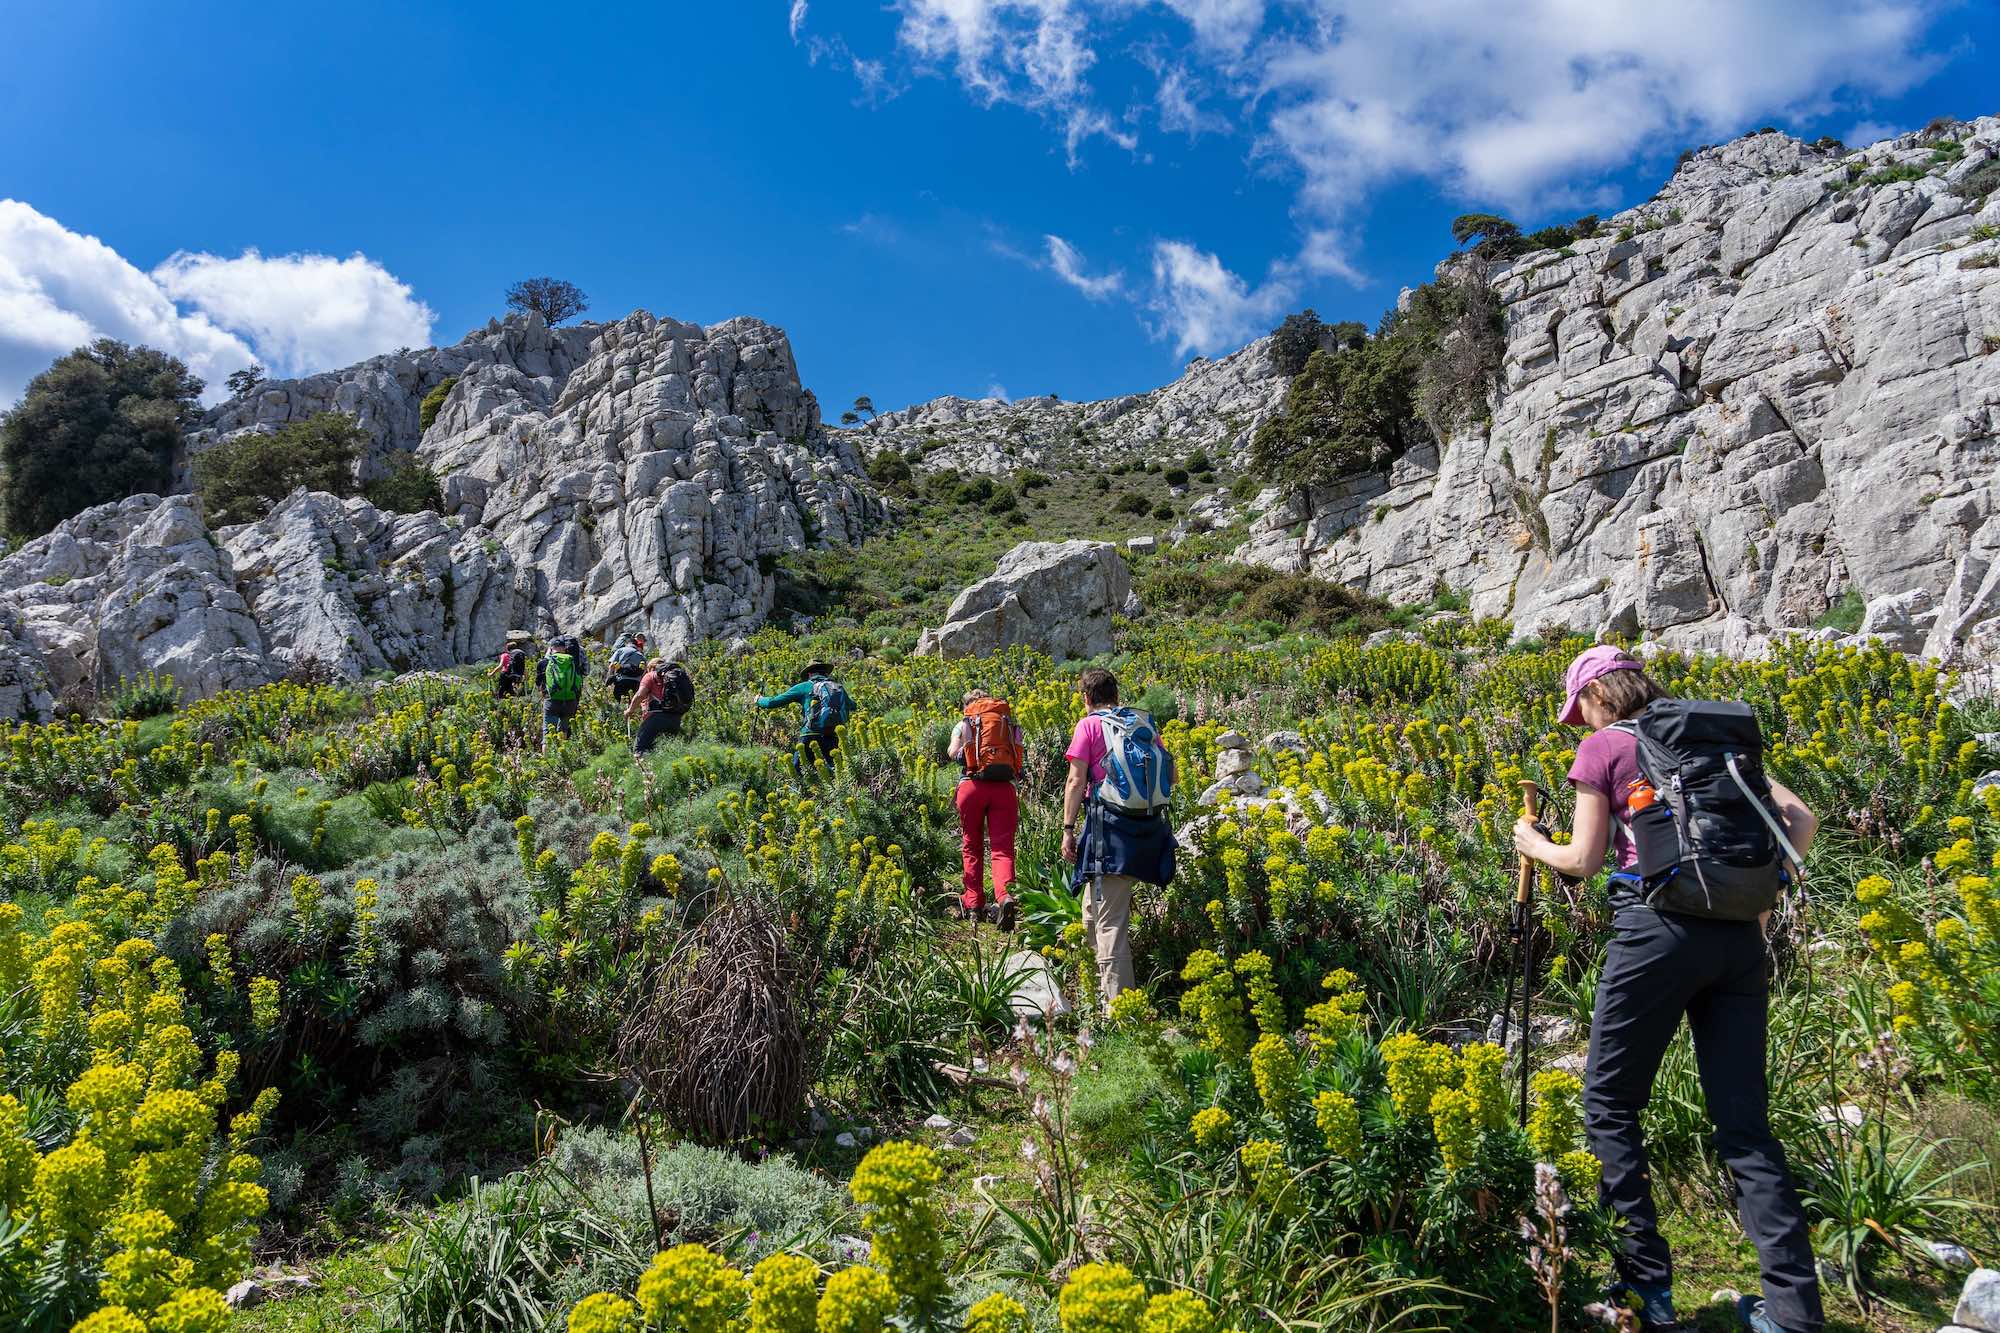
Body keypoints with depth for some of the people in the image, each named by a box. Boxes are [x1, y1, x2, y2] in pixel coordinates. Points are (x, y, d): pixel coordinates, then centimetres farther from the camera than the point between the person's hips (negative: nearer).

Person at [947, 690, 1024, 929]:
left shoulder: (964, 725, 11)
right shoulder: (1011, 724, 17)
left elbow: (952, 752, 10)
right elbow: (1020, 754, 13)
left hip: (973, 786, -1)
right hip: (1004, 788, 1)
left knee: (972, 847, 15)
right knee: (1002, 848, -2)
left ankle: (973, 905, 17)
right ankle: (1005, 896, -28)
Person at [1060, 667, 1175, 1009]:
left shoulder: (1088, 725, 0)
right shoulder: (1144, 723, 14)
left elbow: (1076, 782, -6)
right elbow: (1171, 774, 15)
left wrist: (1068, 830, -2)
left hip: (1109, 826, -6)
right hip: (1148, 827, 6)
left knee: (1108, 920, -5)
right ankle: (1108, 987, 29)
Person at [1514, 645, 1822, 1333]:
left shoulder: (1603, 747, 2)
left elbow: (1584, 861, 1)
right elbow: (1801, 821, 11)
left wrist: (1534, 845, 20)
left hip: (1656, 929, -6)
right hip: (1739, 936, 6)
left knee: (1609, 1104, 8)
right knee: (1744, 1123, 10)